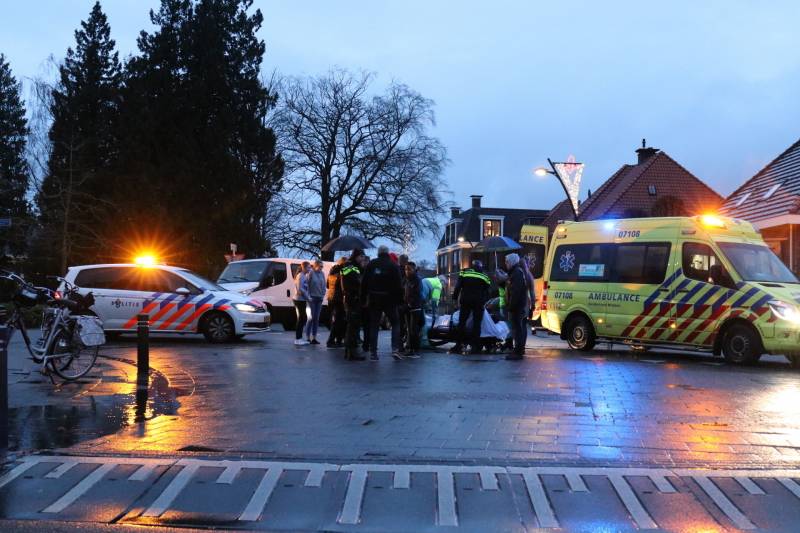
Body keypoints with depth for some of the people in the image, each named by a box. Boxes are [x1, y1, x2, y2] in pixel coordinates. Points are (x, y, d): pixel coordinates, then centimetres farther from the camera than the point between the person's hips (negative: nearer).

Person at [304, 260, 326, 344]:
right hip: (312, 298, -5)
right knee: (311, 318, -5)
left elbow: (324, 285, 14)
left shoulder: (322, 274, 7)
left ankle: (314, 337, 12)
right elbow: (306, 285, -10)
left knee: (316, 318, 7)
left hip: (319, 298, 5)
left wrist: (323, 295, 4)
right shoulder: (310, 273, -9)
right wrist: (308, 296, -12)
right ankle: (307, 337, 2)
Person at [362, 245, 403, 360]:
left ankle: (373, 352, 4)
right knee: (395, 323, 9)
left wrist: (363, 297, 8)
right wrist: (399, 300, -3)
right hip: (389, 300, -2)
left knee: (374, 325, 7)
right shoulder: (393, 266, -3)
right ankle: (395, 349, -5)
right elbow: (397, 286, -7)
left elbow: (364, 283, 4)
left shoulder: (371, 264, 4)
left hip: (374, 300, 2)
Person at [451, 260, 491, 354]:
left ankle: (459, 345, -1)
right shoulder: (485, 277, 10)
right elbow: (487, 293, 11)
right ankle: (475, 346, -1)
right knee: (477, 323, 4)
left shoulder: (464, 272, 7)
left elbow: (458, 286, 1)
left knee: (462, 322, 4)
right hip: (479, 302, 0)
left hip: (465, 301, 0)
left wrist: (455, 297, 5)